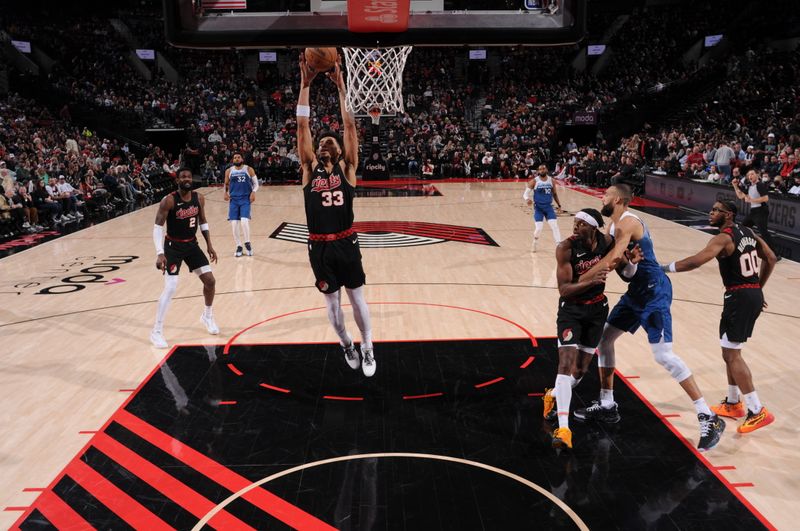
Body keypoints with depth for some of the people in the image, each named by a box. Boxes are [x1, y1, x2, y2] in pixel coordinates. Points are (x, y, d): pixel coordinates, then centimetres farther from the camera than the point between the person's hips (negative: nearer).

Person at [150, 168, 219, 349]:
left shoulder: (199, 198, -3)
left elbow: (203, 222, 11)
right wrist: (160, 253, -29)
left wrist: (209, 245, 6)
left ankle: (207, 316, 32)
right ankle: (157, 331, -3)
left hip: (192, 245, 6)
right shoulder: (169, 200, -20)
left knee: (210, 281, 6)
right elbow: (158, 227, -20)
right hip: (173, 247, -6)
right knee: (170, 288, -14)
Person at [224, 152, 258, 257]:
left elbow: (256, 183, 4)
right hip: (234, 199, 3)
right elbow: (226, 184, 19)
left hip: (246, 199, -3)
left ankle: (247, 244, 3)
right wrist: (226, 192, 0)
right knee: (234, 224, -2)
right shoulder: (229, 171, 7)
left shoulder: (249, 169, 1)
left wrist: (253, 192, -13)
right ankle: (239, 247, 13)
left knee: (244, 221, -18)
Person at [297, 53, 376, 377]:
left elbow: (349, 125, -5)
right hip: (319, 247, 2)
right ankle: (346, 345, 35)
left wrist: (340, 85, -7)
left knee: (357, 299, 8)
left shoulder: (346, 168, 2)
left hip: (346, 243, -2)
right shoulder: (310, 168, 5)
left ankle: (367, 349, 25)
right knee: (332, 302, 13)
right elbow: (302, 125, 0)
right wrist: (305, 85, -4)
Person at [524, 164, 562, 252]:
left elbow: (554, 194, 16)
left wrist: (559, 205, 15)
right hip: (538, 207, -3)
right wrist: (527, 199, -32)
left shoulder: (551, 180, 3)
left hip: (549, 206, 3)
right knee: (539, 228, -10)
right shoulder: (534, 181, -8)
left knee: (554, 226, -8)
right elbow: (526, 193, -10)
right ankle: (535, 244, 19)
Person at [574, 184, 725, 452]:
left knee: (663, 355, -12)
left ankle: (709, 417, -2)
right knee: (604, 338, 12)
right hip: (637, 290, 10)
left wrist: (577, 281, -24)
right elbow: (613, 261, 14)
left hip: (654, 291, -10)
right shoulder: (614, 226, 14)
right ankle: (606, 405, 22)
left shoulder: (626, 223, -18)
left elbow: (611, 261, -29)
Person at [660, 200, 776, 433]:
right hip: (754, 294, 9)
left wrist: (663, 268, -21)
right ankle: (733, 403, 30)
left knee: (732, 355, -3)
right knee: (731, 351, 19)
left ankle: (758, 412, -1)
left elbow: (695, 261, -28)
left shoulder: (723, 238, -15)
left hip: (739, 297, -9)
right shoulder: (748, 232, 12)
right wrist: (758, 287, 23)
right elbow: (770, 259, 18)